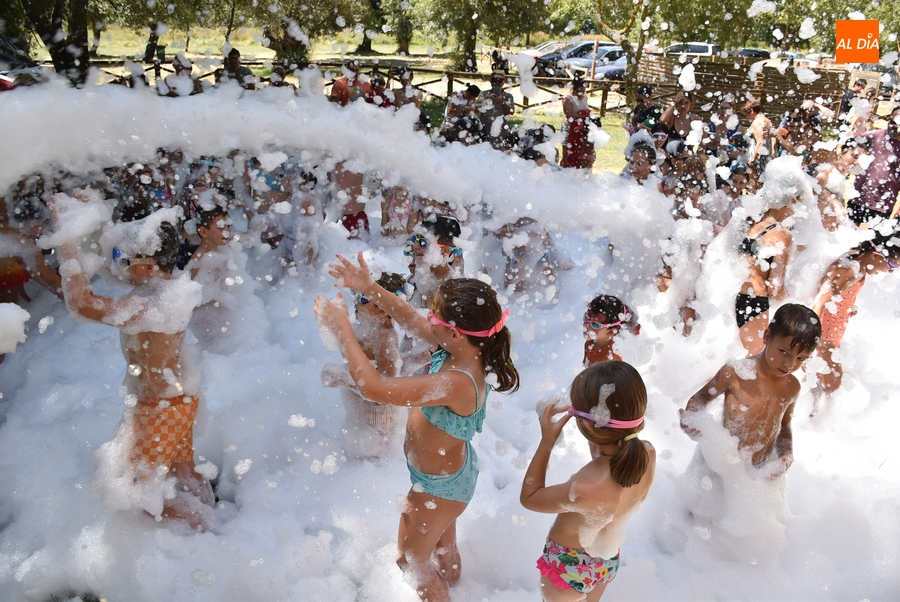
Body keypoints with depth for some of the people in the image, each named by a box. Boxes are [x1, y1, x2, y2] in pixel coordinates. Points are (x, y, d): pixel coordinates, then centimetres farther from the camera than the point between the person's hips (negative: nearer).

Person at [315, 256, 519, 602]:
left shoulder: (457, 382, -43)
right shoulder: (464, 349, -18)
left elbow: (374, 388, -44)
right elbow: (412, 321, -3)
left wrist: (340, 327, -35)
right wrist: (369, 288, -12)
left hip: (439, 485, -8)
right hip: (448, 470, 8)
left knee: (410, 560, 21)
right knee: (444, 546, 35)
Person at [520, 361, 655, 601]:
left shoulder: (586, 490, -44)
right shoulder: (648, 454, -25)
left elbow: (529, 498, -23)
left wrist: (546, 441, -24)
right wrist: (594, 438, -12)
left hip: (570, 567, -5)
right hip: (607, 561, 5)